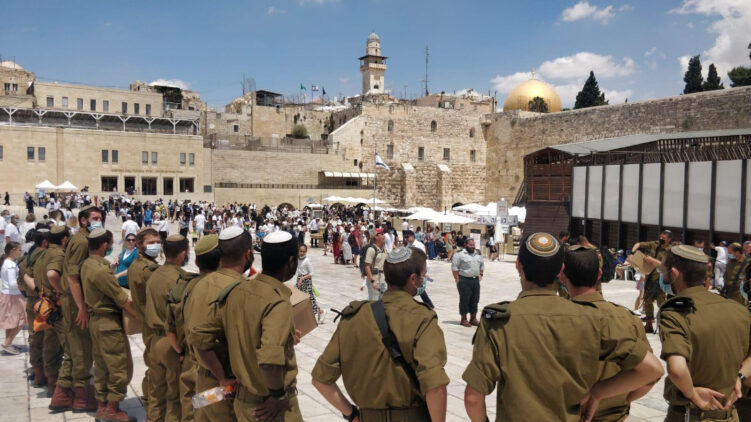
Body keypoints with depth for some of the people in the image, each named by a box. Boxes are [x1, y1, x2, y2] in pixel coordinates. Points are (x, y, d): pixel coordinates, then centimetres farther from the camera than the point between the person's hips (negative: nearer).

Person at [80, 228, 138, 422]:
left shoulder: (87, 264, 5)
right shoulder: (100, 270, -24)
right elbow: (123, 300, -20)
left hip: (96, 319, 10)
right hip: (109, 322, -10)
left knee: (102, 365, 17)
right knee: (121, 366, 1)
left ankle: (102, 405, 26)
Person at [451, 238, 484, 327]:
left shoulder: (478, 254, 13)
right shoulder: (460, 254, -8)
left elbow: (482, 265, 26)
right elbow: (454, 267, -10)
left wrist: (480, 274, 14)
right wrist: (457, 280, -12)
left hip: (476, 280, 6)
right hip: (464, 281, -6)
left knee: (475, 300, 11)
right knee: (464, 300, -1)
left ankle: (473, 318, 22)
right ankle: (464, 319, 9)